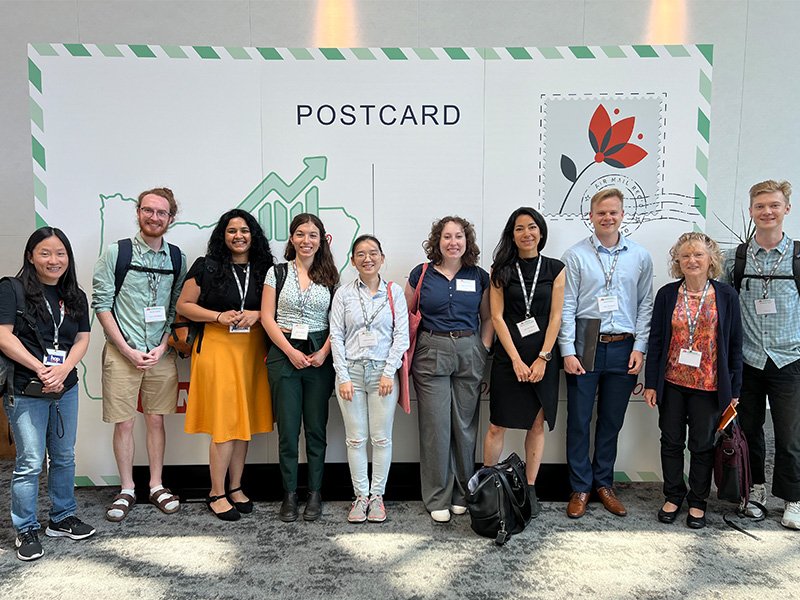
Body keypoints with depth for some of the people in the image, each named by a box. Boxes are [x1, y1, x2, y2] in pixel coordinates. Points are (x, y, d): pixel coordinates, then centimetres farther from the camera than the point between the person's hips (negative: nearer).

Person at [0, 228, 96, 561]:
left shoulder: (75, 297, 10)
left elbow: (82, 339, 4)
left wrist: (63, 369, -13)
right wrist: (41, 370, -16)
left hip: (66, 388, 5)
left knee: (64, 457, 14)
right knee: (31, 463, -2)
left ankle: (62, 519, 29)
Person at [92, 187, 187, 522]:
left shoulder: (177, 258, 5)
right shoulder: (116, 253, -4)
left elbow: (178, 309, 7)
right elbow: (102, 305, -5)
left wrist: (163, 347, -5)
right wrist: (128, 350, -10)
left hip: (161, 354, 2)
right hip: (122, 353, -2)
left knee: (156, 419, 10)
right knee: (124, 422, 5)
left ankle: (156, 486, 23)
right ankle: (127, 490, 20)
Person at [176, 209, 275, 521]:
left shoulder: (264, 269, 9)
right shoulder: (206, 267, 1)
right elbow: (183, 305, 2)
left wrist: (256, 315, -9)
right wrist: (219, 316, -11)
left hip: (252, 350, 4)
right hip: (218, 347, -4)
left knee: (245, 420, 9)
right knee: (224, 422, -5)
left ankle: (236, 488, 23)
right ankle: (217, 494, 10)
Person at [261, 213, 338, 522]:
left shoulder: (330, 276, 8)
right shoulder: (277, 272, 5)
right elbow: (267, 317, 0)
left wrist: (324, 352, -9)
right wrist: (290, 352, -9)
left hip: (320, 356, 1)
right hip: (284, 355, -1)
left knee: (316, 428, 5)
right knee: (287, 429, 2)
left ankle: (315, 494, 16)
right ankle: (289, 495, 13)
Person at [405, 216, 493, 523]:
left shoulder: (479, 277, 6)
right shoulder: (421, 275, 2)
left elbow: (488, 317, 12)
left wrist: (484, 349, 2)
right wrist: (411, 352, 0)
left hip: (469, 353, 2)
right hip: (431, 353, -1)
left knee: (465, 424, 7)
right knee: (435, 426, 0)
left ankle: (461, 493, 23)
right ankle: (437, 498, 13)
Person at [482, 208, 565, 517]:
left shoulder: (555, 269, 5)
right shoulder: (501, 270, 3)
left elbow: (555, 317, 1)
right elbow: (497, 317, -3)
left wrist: (543, 358, -8)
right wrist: (516, 359, -10)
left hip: (543, 356, 1)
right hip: (508, 356, -1)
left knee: (537, 424, 7)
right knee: (498, 425, 1)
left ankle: (530, 489, 19)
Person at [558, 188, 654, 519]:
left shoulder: (640, 257, 7)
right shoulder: (575, 255, 0)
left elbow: (645, 305, 8)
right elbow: (567, 306, -3)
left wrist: (639, 348, 1)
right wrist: (568, 351, -8)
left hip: (623, 348, 2)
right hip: (584, 346, -2)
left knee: (611, 422, 12)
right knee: (579, 421, 4)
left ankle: (603, 483, 27)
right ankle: (580, 487, 18)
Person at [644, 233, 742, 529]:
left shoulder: (726, 296, -2)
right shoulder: (667, 294, -1)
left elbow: (734, 345, 0)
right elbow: (655, 340, 1)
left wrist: (734, 390, -1)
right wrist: (650, 383, -2)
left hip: (709, 385, -1)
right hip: (672, 383, 1)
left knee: (702, 445, 10)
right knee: (671, 441, 11)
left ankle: (697, 501, 28)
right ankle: (673, 496, 29)